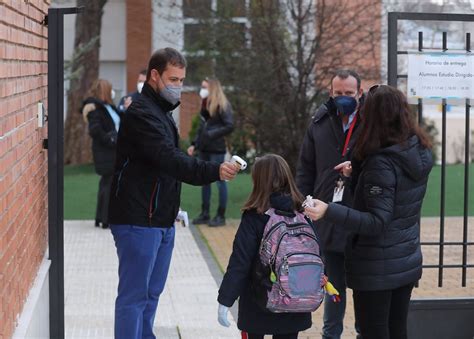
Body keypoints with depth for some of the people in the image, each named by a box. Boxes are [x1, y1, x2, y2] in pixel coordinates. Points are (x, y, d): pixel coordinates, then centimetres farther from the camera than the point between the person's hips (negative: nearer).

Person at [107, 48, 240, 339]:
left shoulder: (162, 111, 16)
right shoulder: (142, 113, -16)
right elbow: (170, 160, -29)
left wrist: (171, 207, 15)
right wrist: (215, 171, -39)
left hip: (161, 221, 10)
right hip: (139, 221, -10)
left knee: (152, 293, 16)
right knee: (134, 296, -5)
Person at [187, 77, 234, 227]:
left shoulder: (222, 105, -9)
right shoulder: (205, 104, 13)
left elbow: (229, 126, -14)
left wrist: (212, 134, -18)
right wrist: (194, 144, 11)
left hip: (216, 149, -8)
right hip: (204, 148, 8)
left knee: (220, 181, -2)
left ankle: (221, 216, 3)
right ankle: (204, 214, 17)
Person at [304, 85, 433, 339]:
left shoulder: (381, 163, -23)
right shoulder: (419, 152, 0)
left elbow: (377, 222, -26)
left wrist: (329, 212, -33)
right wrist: (358, 172, 7)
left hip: (376, 268, -8)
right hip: (408, 261, 8)